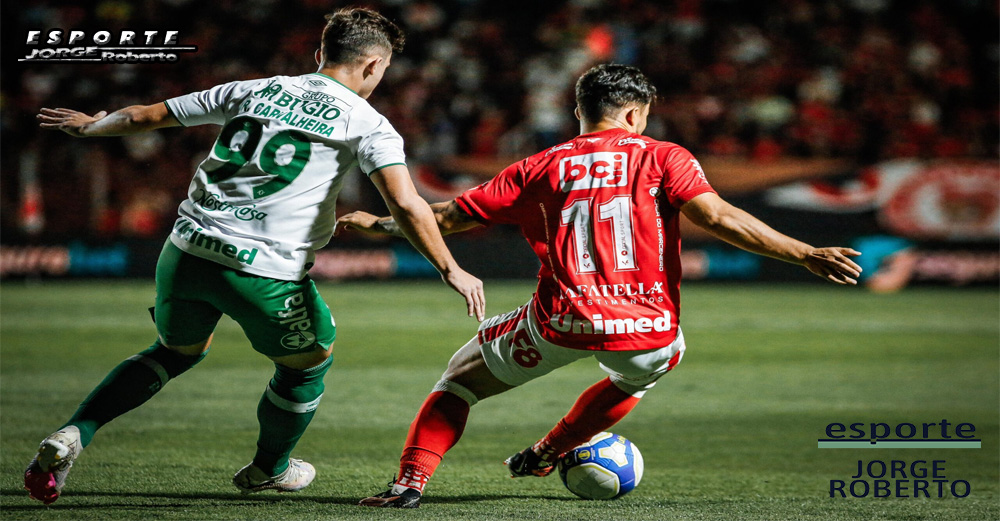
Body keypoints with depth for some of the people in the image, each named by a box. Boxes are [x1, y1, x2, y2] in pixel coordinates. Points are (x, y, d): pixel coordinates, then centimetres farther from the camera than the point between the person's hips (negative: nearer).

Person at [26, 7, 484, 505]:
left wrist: (89, 125, 39)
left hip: (186, 252, 5)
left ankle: (69, 437, 16)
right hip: (264, 272, -5)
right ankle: (269, 468, 44)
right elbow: (406, 205, -11)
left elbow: (145, 116, 23)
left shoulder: (253, 90, 15)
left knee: (177, 351, 29)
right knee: (308, 362, 24)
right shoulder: (366, 123, 2)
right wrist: (451, 270, -4)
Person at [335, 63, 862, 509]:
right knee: (638, 372, 38)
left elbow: (448, 216, 14)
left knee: (462, 374, 23)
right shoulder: (663, 157, 5)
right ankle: (546, 455, 47)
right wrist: (805, 254, -9)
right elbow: (717, 217, -9)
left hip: (560, 324, 0)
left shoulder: (539, 169, 11)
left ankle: (410, 481, 8)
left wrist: (378, 223, 31)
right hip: (646, 330, 0)